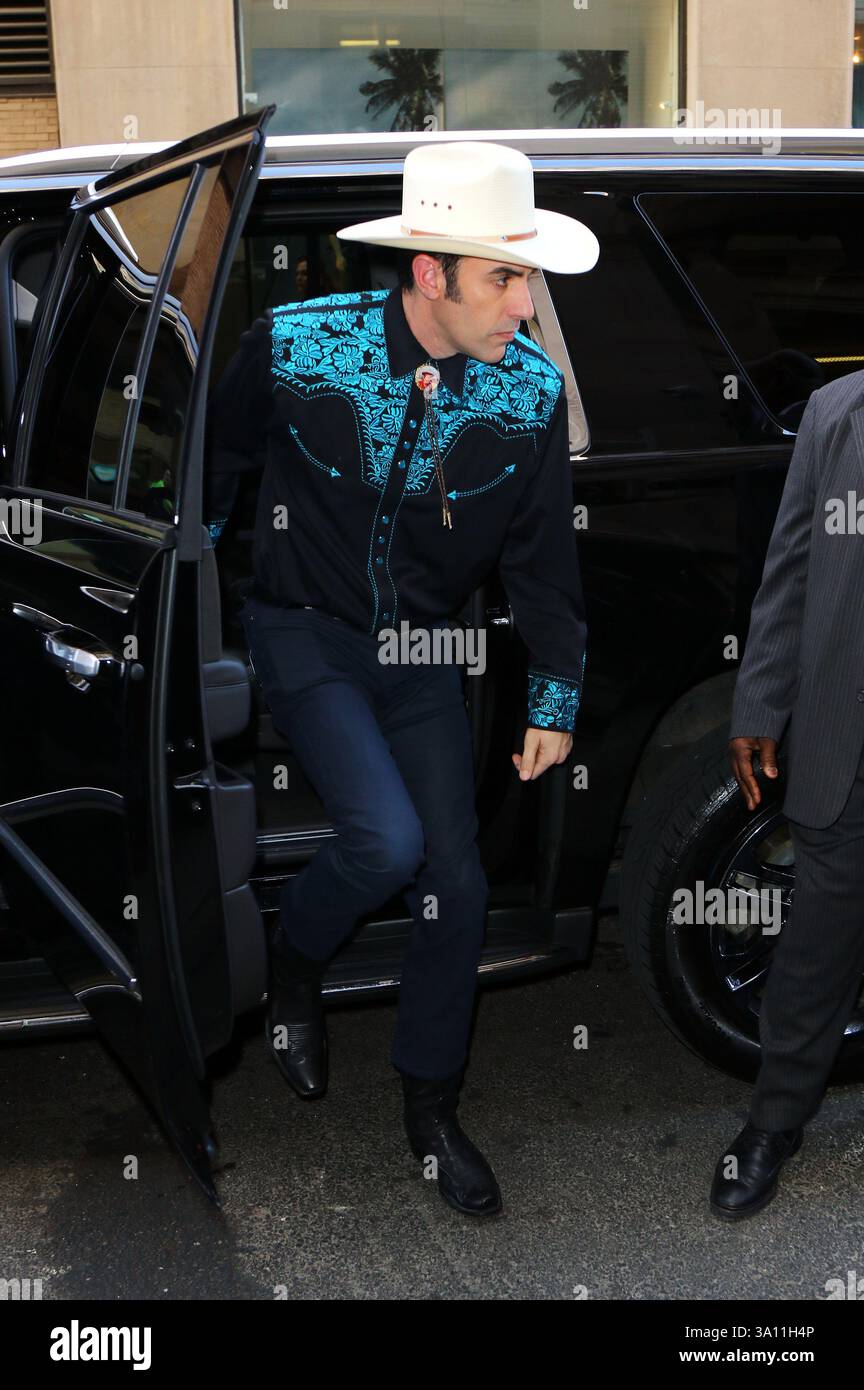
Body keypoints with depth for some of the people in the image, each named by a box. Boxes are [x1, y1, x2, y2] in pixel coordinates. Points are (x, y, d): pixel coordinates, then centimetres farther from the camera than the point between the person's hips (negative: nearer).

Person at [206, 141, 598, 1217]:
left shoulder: (531, 390, -12)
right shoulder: (296, 346, -18)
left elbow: (540, 553, 0)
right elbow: (217, 463, 1)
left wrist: (555, 699, 2)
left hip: (423, 648, 3)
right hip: (305, 631, -3)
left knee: (457, 882, 3)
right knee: (386, 839, -23)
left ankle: (431, 1110, 25)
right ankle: (292, 963, 13)